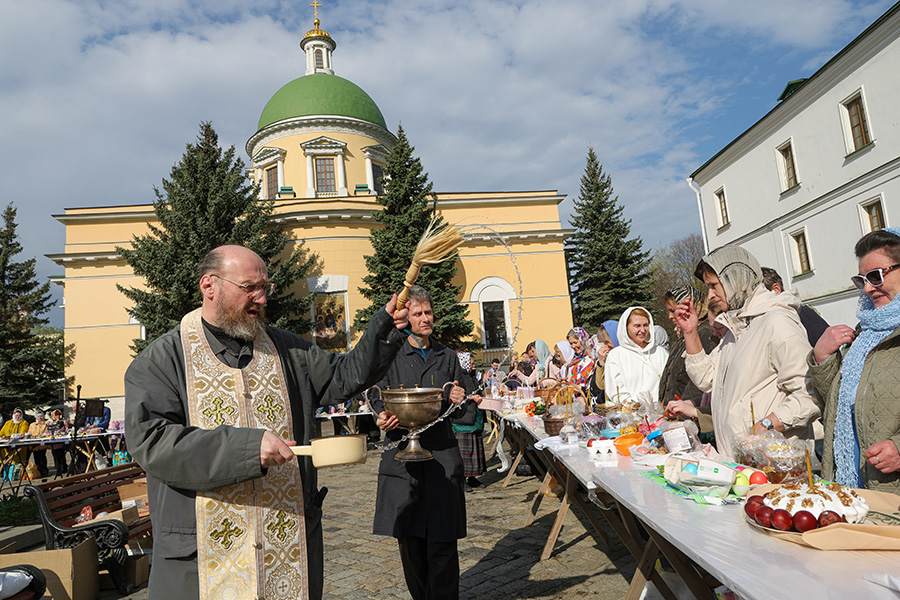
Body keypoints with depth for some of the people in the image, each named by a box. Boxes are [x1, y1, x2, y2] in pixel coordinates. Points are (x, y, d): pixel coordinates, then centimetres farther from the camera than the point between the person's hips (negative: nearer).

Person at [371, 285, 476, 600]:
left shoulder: (448, 357, 12)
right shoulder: (392, 356, 5)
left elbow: (467, 409, 17)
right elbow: (379, 399, 5)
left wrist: (460, 402, -6)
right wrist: (384, 418, -16)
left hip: (442, 456, 1)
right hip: (404, 456, -1)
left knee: (442, 542, -2)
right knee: (409, 541, 8)